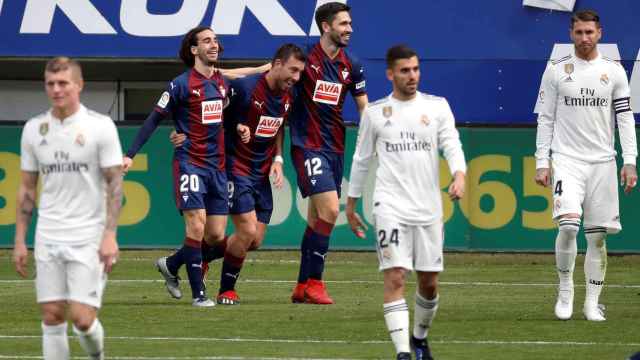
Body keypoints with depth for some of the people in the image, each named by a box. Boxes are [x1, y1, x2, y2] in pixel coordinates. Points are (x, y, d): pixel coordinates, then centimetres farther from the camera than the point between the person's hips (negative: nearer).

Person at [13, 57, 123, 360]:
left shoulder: (100, 127, -5)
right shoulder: (33, 129, 7)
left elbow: (114, 183, -6)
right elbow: (27, 188, 13)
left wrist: (110, 235, -15)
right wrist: (19, 240, 8)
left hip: (88, 239, -4)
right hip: (48, 240, 4)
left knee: (82, 318, -9)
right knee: (52, 317, 1)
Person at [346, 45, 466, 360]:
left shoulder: (437, 107, 7)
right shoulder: (375, 113, 6)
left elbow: (452, 145, -4)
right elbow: (361, 160, 14)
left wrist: (459, 175, -25)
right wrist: (351, 206, 17)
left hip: (428, 209, 2)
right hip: (390, 207, -2)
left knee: (429, 283, 8)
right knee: (395, 278, -14)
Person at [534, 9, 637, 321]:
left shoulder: (614, 71, 6)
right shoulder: (556, 70, 3)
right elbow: (545, 119, 5)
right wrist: (541, 163, -2)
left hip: (602, 162, 2)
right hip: (566, 160, -2)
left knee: (597, 236, 2)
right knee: (568, 225, -19)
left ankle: (592, 302, 10)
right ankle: (565, 289, -2)